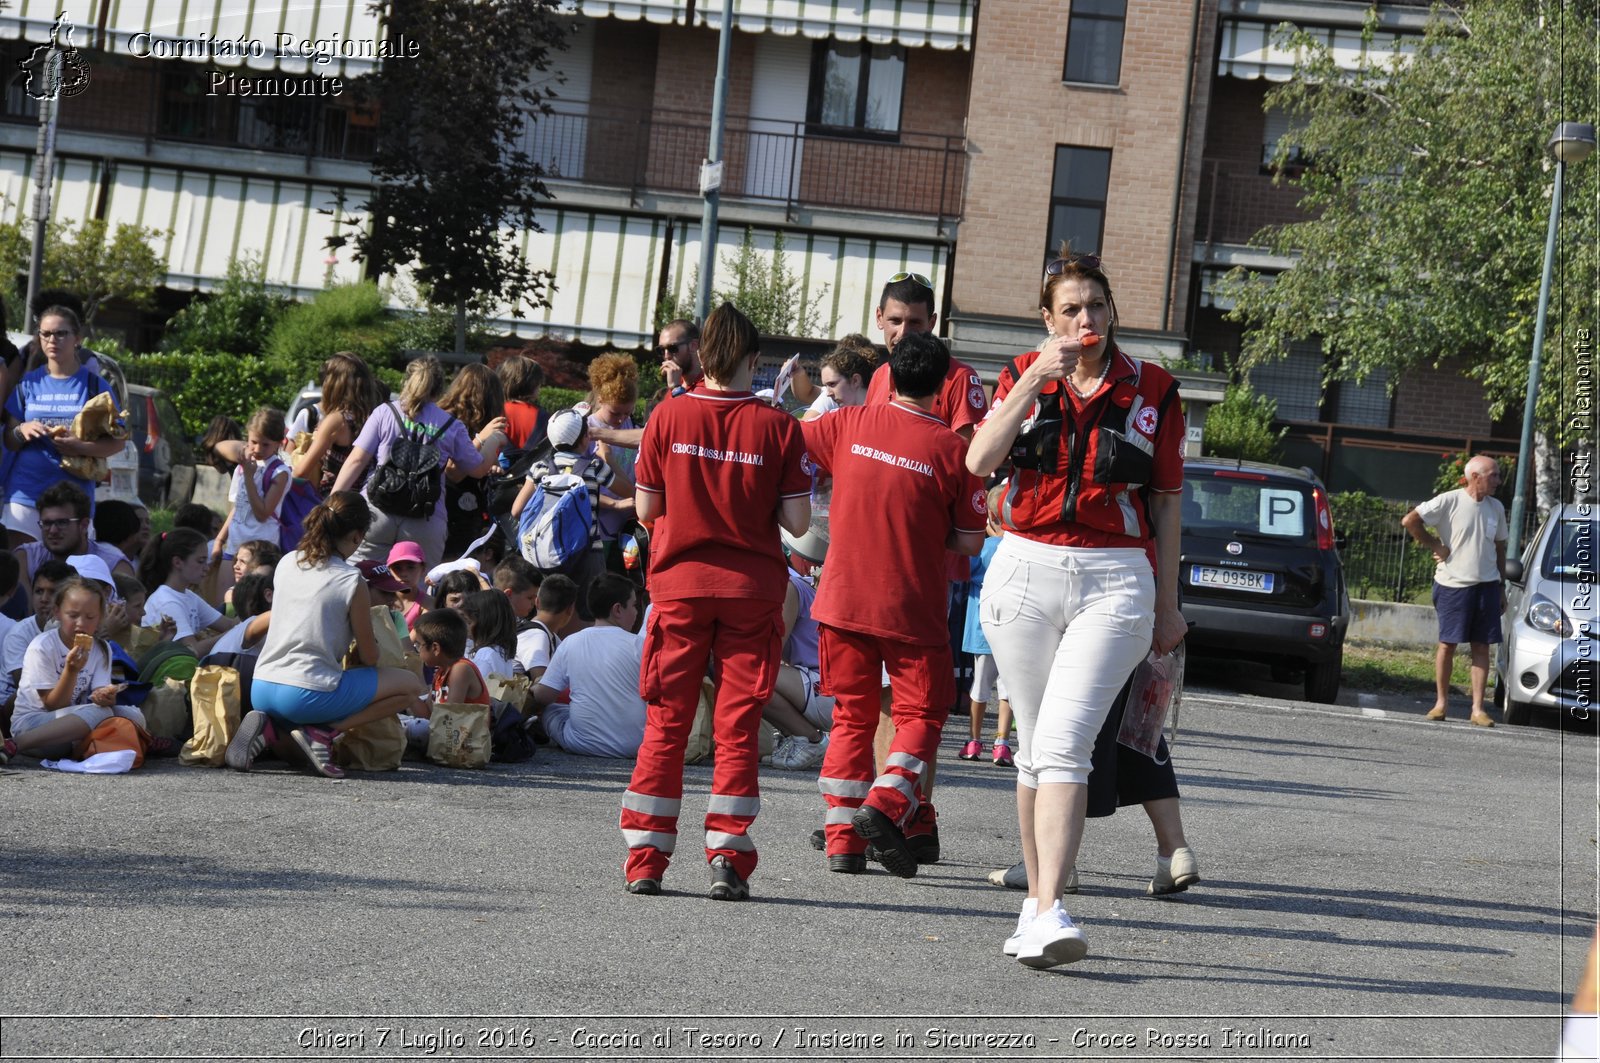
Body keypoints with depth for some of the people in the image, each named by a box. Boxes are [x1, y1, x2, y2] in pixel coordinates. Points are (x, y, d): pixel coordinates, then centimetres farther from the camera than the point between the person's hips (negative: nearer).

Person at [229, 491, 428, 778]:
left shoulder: (286, 563, 10)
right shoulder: (351, 581, -7)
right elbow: (369, 658, 0)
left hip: (261, 689, 7)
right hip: (306, 694, -7)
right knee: (410, 684, 5)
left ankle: (269, 728, 6)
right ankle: (323, 732, -6)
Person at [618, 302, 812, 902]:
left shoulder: (668, 417, -3)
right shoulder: (778, 427, -6)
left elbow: (646, 510, 1)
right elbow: (797, 521, -6)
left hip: (679, 582, 1)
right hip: (752, 588, -1)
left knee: (666, 723, 7)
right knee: (737, 727, 4)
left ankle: (645, 860, 6)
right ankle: (728, 858, 0)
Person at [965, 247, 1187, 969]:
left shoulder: (1152, 390, 5)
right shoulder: (1023, 376, 7)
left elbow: (1167, 501, 11)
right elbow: (980, 461, -9)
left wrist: (1167, 603, 11)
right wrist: (1037, 379, -16)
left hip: (1115, 582, -2)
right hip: (1025, 572, 2)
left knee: (1062, 745, -17)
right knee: (1035, 748, 8)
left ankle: (1048, 912, -23)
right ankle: (1036, 899, 18)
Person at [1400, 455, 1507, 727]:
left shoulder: (1496, 508, 9)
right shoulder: (1449, 501, -8)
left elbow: (1499, 548, 17)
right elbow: (1409, 521, -11)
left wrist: (1502, 587, 15)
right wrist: (1434, 545, -8)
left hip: (1487, 585, 4)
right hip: (1453, 585, -4)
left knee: (1481, 646, 1)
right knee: (1448, 644, 2)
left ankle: (1478, 708, 2)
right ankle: (1441, 700, 14)